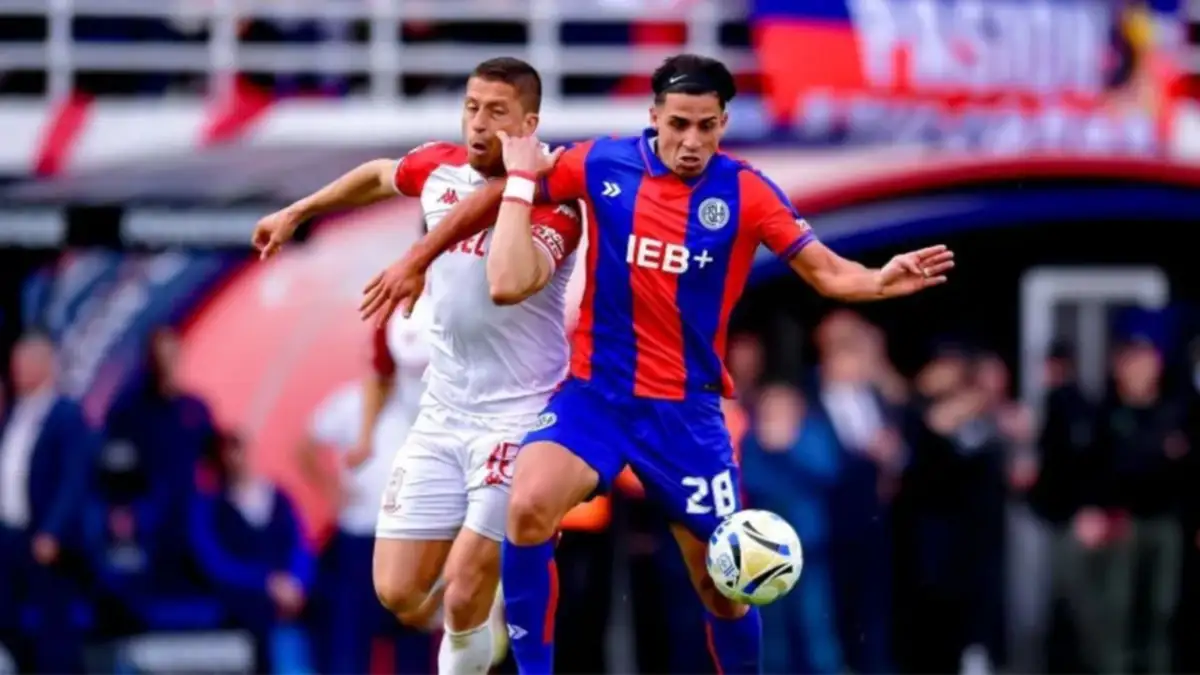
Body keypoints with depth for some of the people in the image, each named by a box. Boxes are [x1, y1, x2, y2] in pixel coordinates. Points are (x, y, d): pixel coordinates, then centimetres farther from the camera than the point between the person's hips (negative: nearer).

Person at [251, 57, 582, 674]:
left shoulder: (551, 203, -16)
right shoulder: (438, 168, 2)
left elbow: (507, 286, -38)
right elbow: (377, 176, 27)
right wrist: (296, 212, 35)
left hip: (518, 416, -6)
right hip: (442, 413, 6)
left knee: (462, 599, -13)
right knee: (397, 593, 2)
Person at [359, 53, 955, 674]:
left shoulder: (745, 192, -7)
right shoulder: (603, 164, -5)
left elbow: (826, 272, -11)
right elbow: (502, 195, 9)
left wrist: (881, 281, -33)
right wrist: (417, 261, 14)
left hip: (686, 408, 0)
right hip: (595, 392, 0)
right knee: (529, 509, -28)